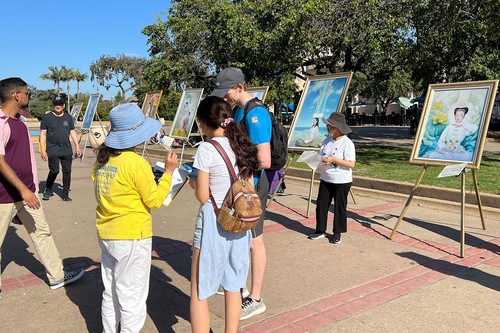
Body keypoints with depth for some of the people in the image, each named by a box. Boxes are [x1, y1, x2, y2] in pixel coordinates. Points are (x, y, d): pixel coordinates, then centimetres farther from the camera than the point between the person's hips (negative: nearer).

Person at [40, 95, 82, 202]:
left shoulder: (68, 117, 12)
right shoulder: (47, 117, 1)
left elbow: (72, 132, 17)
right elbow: (43, 134, 0)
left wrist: (77, 146, 10)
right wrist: (42, 150, -6)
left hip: (67, 150, 4)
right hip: (53, 150, -3)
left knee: (67, 172, 2)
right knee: (54, 171, -8)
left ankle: (65, 195, 12)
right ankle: (48, 190, 18)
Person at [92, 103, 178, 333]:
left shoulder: (102, 159, 2)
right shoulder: (136, 163, -19)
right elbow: (155, 201, -12)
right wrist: (168, 172, -6)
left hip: (106, 234, 7)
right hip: (132, 238, -7)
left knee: (111, 292, 21)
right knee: (132, 296, 7)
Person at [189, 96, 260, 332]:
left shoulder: (206, 149, -15)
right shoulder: (243, 146, 4)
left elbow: (202, 197, -13)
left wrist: (193, 182, 6)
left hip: (213, 222, -7)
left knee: (199, 292, 6)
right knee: (233, 286, 20)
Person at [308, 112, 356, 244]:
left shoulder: (347, 143, -14)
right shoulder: (327, 141, 6)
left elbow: (351, 164, -19)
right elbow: (321, 156, 15)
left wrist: (333, 160, -25)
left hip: (341, 181, -6)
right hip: (325, 179, 6)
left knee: (339, 207, 7)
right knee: (321, 204, 9)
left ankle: (337, 232, 21)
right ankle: (320, 230, 23)